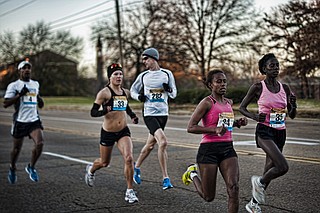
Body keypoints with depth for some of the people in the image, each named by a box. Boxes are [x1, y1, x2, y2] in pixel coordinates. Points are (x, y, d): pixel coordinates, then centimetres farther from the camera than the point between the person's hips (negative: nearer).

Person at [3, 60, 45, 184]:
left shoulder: (35, 84, 13)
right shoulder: (13, 85, -4)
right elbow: (5, 104, -12)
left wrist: (39, 100, 7)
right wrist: (20, 95, -20)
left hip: (34, 120, 3)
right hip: (20, 121, -3)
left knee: (40, 143, -18)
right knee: (17, 149, 8)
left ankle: (31, 167, 4)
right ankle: (12, 169, 37)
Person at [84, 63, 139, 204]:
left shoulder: (125, 92, 4)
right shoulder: (104, 93, -14)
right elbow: (93, 112, -14)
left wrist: (133, 116, 8)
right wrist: (104, 111, -34)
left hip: (123, 131, 3)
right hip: (108, 133, -3)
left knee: (129, 159, -18)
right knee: (104, 162, 15)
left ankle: (130, 191, -8)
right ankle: (91, 170, 52)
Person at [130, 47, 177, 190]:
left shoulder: (167, 74, 4)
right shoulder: (143, 76, 3)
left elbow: (174, 94, 11)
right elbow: (133, 90, 17)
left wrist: (169, 90, -12)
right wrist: (139, 96, -4)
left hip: (163, 114, 3)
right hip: (149, 114, -3)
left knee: (150, 144, 14)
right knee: (163, 142, -20)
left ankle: (136, 167, 41)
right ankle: (165, 179, -15)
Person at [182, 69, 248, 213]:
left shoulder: (229, 102, 12)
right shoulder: (207, 103, -9)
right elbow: (190, 128, -14)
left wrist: (238, 123, 10)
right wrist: (215, 129, -25)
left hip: (227, 149, 6)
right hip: (209, 149, -5)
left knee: (234, 187, -15)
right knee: (208, 197, 5)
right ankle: (193, 173, 33)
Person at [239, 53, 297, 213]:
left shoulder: (285, 88, 6)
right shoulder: (258, 87, -7)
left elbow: (292, 116, 11)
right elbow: (242, 107, 1)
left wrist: (293, 106, -11)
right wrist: (254, 116, -18)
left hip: (280, 133, 6)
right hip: (264, 131, -6)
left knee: (270, 170, 10)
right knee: (283, 167, -22)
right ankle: (259, 182, 6)